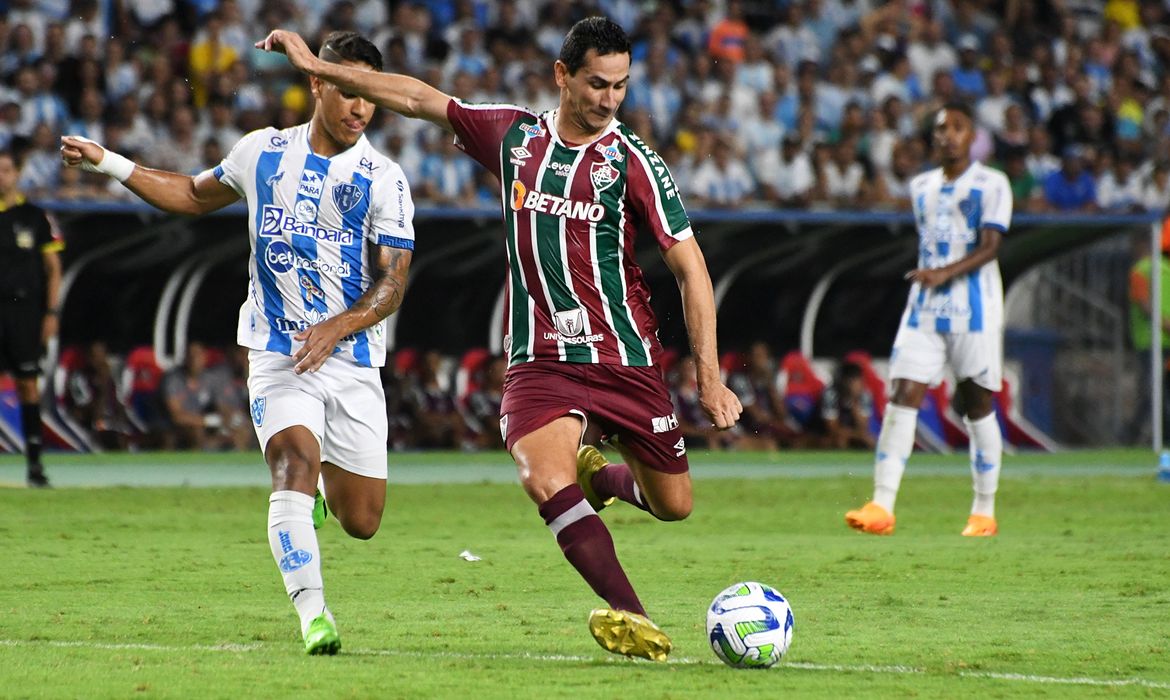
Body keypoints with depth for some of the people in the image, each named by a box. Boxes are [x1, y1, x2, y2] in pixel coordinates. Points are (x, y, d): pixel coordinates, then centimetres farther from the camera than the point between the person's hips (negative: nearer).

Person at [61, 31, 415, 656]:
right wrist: (109, 164, 18)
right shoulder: (263, 152, 4)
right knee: (295, 462, -27)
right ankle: (313, 616, -30)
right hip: (277, 355, 0)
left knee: (360, 522, 4)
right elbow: (197, 195, 24)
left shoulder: (384, 180, -4)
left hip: (353, 363, 0)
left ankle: (326, 484, 40)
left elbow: (393, 282, -8)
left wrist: (336, 327, -25)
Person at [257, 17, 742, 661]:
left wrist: (710, 376, -13)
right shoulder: (514, 136, 4)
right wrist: (317, 67, 16)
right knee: (544, 481, -26)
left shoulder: (632, 161, -5)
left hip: (625, 359, 0)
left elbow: (690, 267, -6)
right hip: (539, 360, 0)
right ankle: (633, 618, -29)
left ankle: (596, 474, 40)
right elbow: (419, 99, 14)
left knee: (672, 505, 6)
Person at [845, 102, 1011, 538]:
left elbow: (988, 247, -14)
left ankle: (984, 512, 12)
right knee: (903, 398, -10)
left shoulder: (991, 185, -3)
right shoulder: (922, 187, 15)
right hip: (925, 309, 4)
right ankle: (882, 506, -17)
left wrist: (945, 273, -27)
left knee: (978, 406, 2)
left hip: (975, 310, -4)